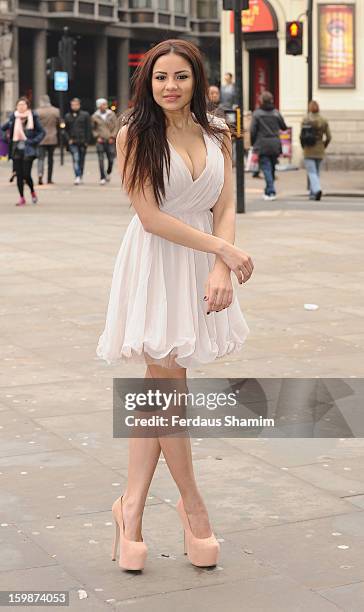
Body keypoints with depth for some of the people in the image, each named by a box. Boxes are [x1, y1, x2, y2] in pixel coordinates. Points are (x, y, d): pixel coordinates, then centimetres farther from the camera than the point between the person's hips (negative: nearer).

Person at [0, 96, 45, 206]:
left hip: (28, 150, -3)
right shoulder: (13, 118, 7)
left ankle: (32, 192, 20)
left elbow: (42, 132, 0)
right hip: (16, 149, 3)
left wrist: (33, 141, -13)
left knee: (26, 174, -8)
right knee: (19, 174, 3)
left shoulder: (33, 117, -2)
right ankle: (21, 198, 13)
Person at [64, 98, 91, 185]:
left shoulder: (85, 115, 4)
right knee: (76, 159, -13)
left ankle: (80, 175, 24)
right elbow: (66, 129, 15)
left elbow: (88, 129, 3)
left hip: (83, 142, 0)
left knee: (81, 160, 9)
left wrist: (86, 141, -4)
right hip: (73, 142, 0)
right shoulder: (67, 116, 10)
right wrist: (69, 139, 0)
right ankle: (77, 177, -19)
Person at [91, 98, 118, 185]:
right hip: (100, 141, -1)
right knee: (101, 160, -6)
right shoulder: (95, 116, 2)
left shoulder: (111, 114, 2)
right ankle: (102, 178, -2)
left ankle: (108, 173, 30)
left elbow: (116, 126, 4)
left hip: (110, 141, 1)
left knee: (111, 159, 3)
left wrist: (112, 137, -5)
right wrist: (97, 136, -2)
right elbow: (93, 128, 12)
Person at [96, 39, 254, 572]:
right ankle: (192, 505, 14)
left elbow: (225, 209, 4)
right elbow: (151, 216, -12)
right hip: (156, 266, -4)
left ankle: (133, 507, 12)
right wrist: (224, 249, -13)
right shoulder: (135, 136, -6)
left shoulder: (218, 136, 8)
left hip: (202, 266, 4)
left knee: (158, 386, 6)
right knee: (168, 385, -3)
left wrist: (221, 269, -13)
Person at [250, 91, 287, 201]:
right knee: (272, 168, 14)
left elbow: (253, 130, -7)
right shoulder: (276, 113, 4)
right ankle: (269, 190, 23)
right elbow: (284, 127, 11)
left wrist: (253, 143, 4)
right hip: (275, 145, 3)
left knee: (266, 168, -4)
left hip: (262, 145, -3)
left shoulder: (257, 113, -5)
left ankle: (271, 191, -14)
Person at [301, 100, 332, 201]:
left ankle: (317, 190, -26)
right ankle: (312, 193, 20)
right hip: (320, 151, 3)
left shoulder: (305, 120, -6)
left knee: (312, 173, -4)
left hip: (308, 151, -3)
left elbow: (302, 136, -9)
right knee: (316, 172, 17)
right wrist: (324, 146, 14)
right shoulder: (324, 121, 0)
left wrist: (304, 147, 7)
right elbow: (328, 137, -2)